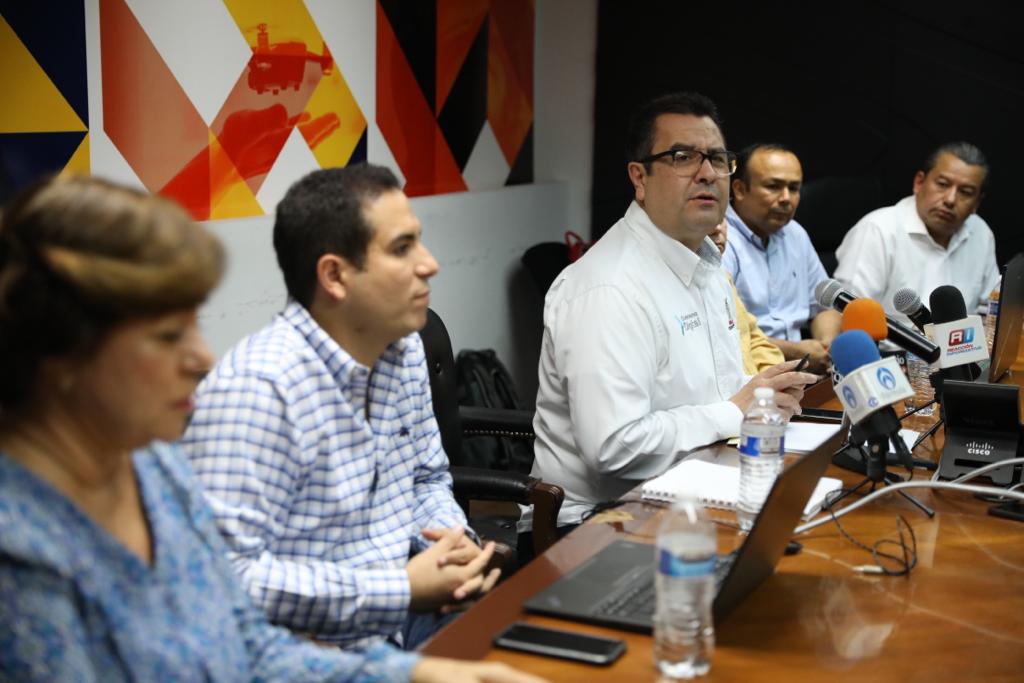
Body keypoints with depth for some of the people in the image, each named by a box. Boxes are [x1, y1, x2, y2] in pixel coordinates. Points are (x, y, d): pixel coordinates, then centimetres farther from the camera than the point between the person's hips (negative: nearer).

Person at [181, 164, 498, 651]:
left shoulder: (405, 351, 7)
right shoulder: (254, 389, -21)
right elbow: (231, 574, -25)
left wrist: (452, 540, -3)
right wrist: (404, 589, -21)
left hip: (405, 621, 8)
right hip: (311, 651, -7)